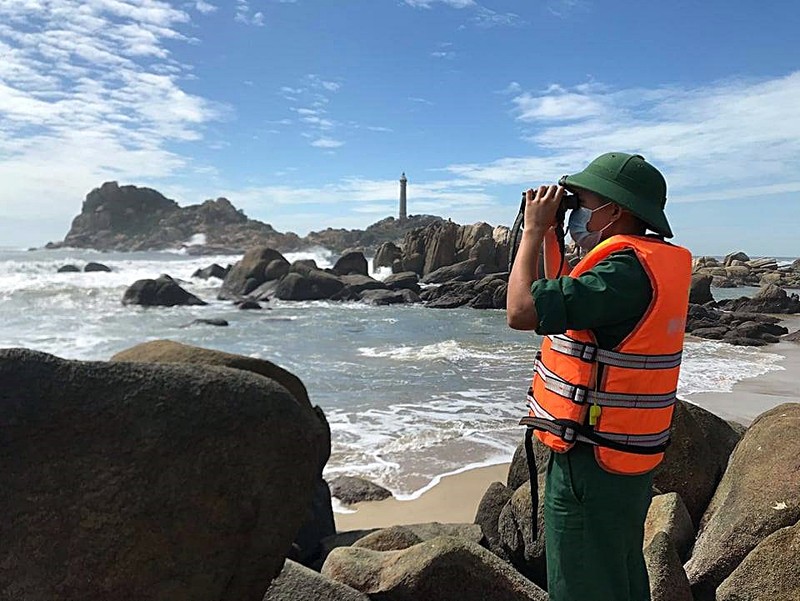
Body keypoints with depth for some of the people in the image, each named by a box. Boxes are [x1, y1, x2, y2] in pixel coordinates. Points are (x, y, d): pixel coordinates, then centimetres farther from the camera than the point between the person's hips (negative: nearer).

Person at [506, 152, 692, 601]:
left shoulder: (628, 267, -23)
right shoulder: (656, 260, 8)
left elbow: (523, 311, -29)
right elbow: (561, 296, 17)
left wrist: (534, 229, -17)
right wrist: (548, 234, 10)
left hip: (593, 463, -10)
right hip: (627, 459, 10)